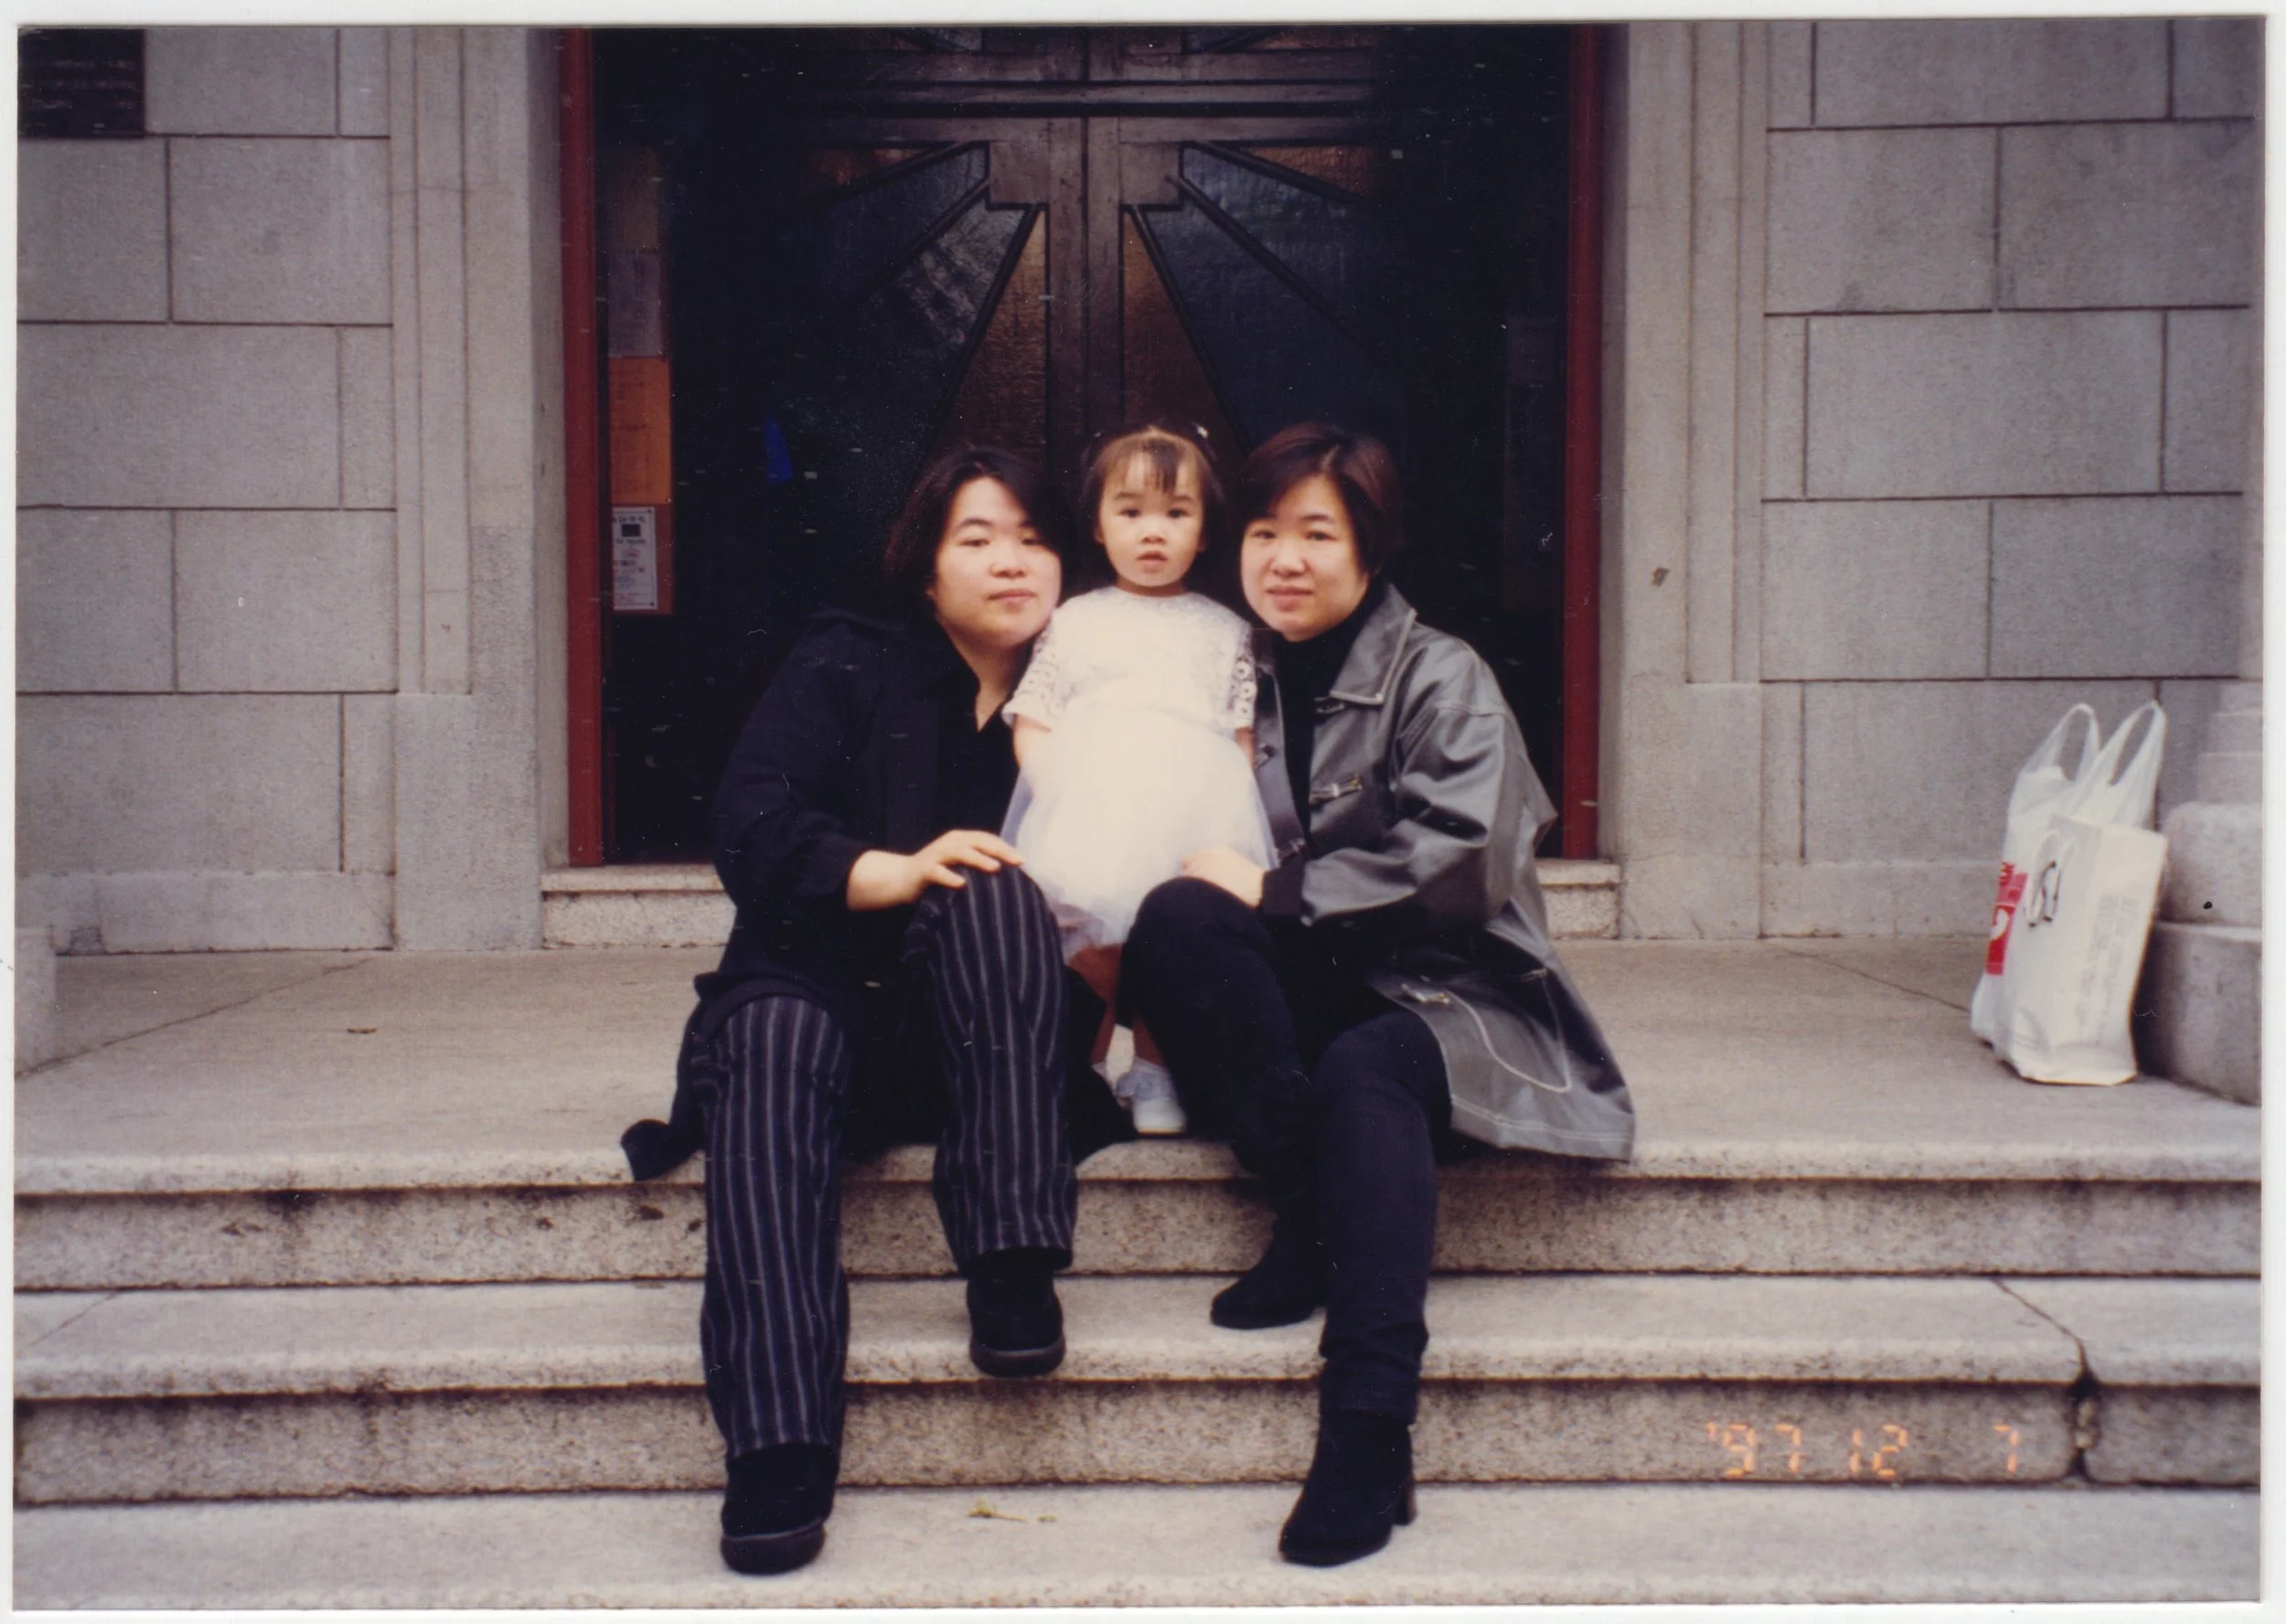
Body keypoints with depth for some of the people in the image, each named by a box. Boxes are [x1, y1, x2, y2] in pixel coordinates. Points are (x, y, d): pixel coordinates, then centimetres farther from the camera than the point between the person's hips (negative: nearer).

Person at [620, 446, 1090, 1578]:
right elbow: (751, 832, -5)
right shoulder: (847, 669, 9)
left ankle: (1014, 1268, -36)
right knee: (774, 1040, -36)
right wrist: (898, 871, -21)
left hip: (980, 1039, 1)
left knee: (994, 890, -30)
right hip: (825, 991, -1)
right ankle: (777, 1452, -46)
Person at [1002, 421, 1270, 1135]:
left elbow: (1243, 739, 11)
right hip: (1087, 824, 0)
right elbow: (1031, 726, 10)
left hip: (1192, 823, 0)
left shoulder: (1224, 632, 18)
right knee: (1094, 943, -13)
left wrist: (1220, 805, -5)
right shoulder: (1074, 622, 17)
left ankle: (1154, 1069, 5)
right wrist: (1060, 790, -6)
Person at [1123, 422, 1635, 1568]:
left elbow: (1459, 866, -15)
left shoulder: (1439, 677, 0)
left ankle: (1368, 1433, -40)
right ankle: (1310, 1224, -24)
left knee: (1361, 1070, -37)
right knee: (1173, 917, -26)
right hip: (1300, 998, 4)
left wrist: (1274, 890, -15)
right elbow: (1210, 859, 11)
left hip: (1439, 999, -3)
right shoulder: (1242, 680, 15)